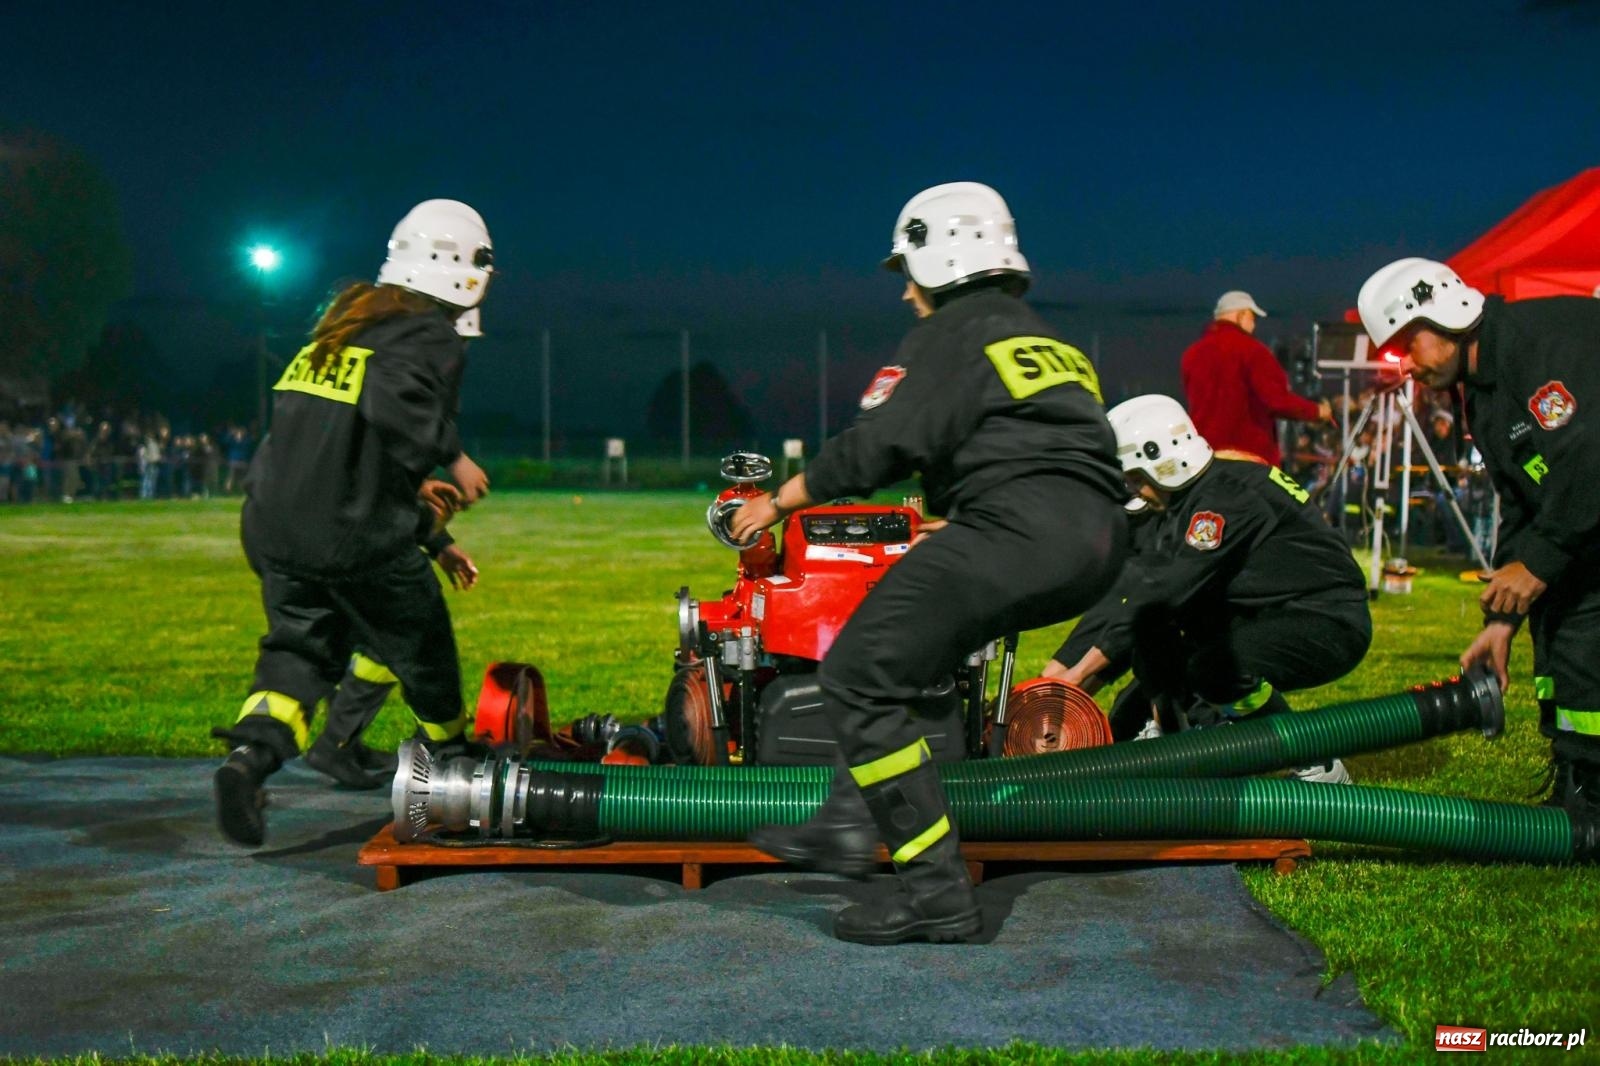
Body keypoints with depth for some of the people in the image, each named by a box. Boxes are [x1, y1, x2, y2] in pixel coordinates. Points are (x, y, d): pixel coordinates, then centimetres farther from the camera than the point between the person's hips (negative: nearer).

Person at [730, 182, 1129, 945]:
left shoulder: (953, 333, 3)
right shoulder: (1049, 342, 29)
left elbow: (881, 443, -7)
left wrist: (779, 501, 4)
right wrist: (952, 520, 45)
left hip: (1019, 532, -10)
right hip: (1095, 545, 10)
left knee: (856, 679, -7)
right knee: (901, 632, 24)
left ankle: (936, 886, -13)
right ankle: (852, 821, 14)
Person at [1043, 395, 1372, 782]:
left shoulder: (1226, 496, -22)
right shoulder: (1170, 509, 6)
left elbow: (1168, 591, -26)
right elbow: (1123, 595, 0)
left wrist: (1082, 670, -25)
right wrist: (1054, 675, -8)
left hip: (1330, 625, -9)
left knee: (1214, 664, -33)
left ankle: (1320, 771, -14)